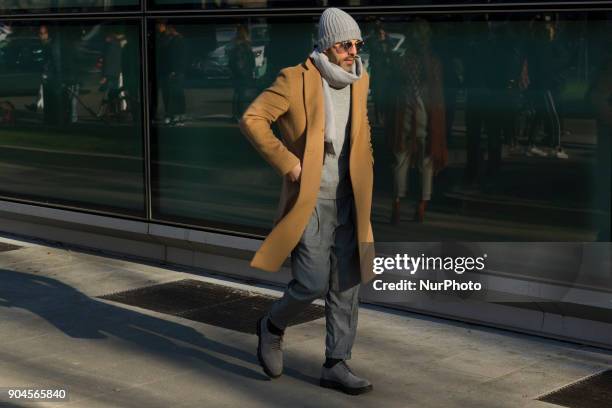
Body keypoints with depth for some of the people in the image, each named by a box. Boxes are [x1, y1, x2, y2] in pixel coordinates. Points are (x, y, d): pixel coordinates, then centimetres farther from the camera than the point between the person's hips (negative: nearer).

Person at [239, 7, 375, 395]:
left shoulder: (359, 80, 7)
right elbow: (251, 119, -16)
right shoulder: (296, 79, -12)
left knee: (346, 284, 4)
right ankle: (273, 326, 21)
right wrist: (287, 162, -18)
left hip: (348, 200, 6)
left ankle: (336, 365, 13)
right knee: (312, 283, -9)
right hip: (309, 199, -6)